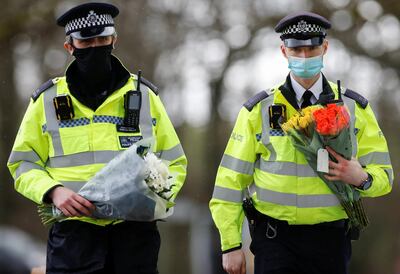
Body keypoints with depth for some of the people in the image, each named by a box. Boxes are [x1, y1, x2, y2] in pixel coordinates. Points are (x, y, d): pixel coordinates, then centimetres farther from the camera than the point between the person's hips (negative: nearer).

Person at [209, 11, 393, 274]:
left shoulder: (355, 109, 6)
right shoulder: (259, 110, 2)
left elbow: (383, 175, 8)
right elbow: (231, 179, 2)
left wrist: (361, 178, -17)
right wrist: (231, 245, -3)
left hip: (330, 240, 2)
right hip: (275, 239, -2)